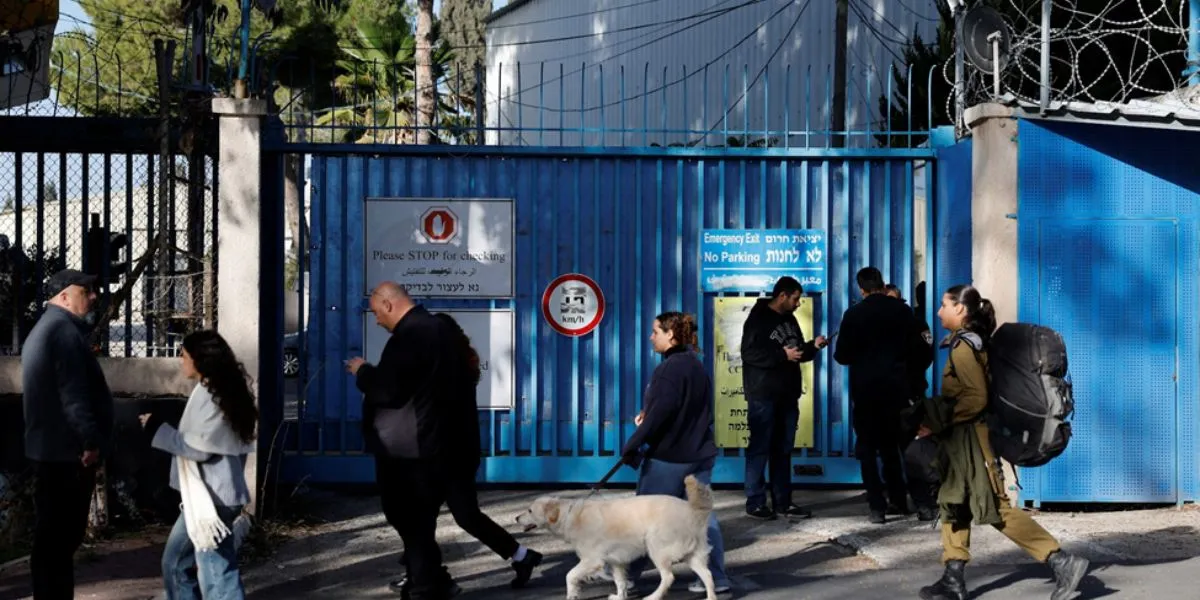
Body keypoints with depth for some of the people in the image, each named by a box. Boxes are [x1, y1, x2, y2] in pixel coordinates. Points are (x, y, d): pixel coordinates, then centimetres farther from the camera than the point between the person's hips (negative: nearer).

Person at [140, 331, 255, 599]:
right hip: (204, 497, 10)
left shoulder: (211, 395, -15)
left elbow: (199, 447, -19)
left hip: (213, 498, -10)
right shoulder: (211, 392, 14)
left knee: (216, 575, -9)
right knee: (176, 562, 20)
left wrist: (157, 429, -11)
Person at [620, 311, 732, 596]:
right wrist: (647, 413, 9)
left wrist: (632, 445, -18)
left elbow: (660, 413, -23)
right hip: (699, 453, 8)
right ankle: (716, 577, 8)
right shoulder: (696, 365, 12)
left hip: (667, 456, -8)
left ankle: (628, 573, 15)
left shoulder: (670, 368, -17)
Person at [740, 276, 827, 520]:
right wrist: (783, 355, -21)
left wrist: (813, 346, 3)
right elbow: (749, 354, -20)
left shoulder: (789, 319, 15)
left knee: (783, 450, 10)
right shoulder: (758, 319, -9)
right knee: (760, 448, -3)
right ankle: (755, 502, 2)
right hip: (764, 396, -8)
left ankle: (783, 502, 15)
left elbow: (798, 352, 23)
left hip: (787, 395, 8)